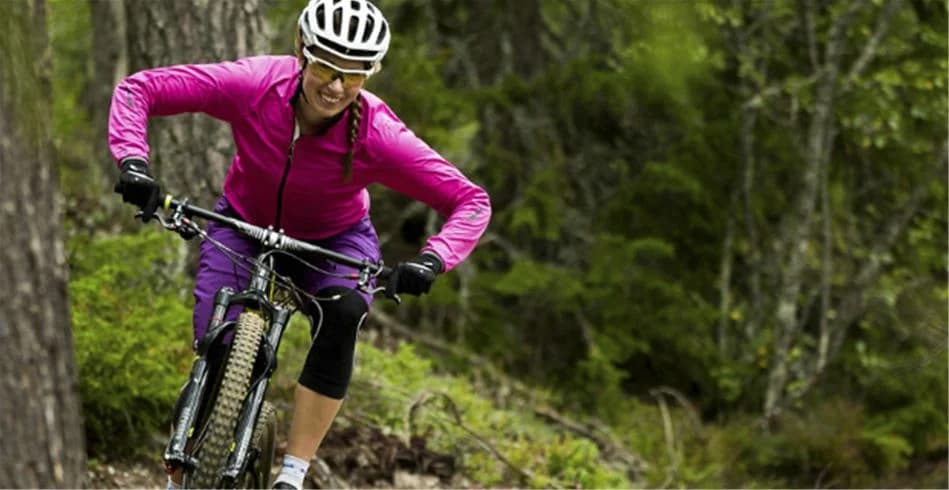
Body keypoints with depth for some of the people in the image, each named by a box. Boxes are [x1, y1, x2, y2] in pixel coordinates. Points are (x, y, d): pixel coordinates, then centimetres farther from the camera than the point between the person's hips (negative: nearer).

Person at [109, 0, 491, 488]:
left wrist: (432, 260, -43)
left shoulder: (377, 134, -32)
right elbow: (138, 89, -25)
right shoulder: (253, 86, -31)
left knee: (343, 315, -31)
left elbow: (471, 201, -26)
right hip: (243, 225, 0)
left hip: (334, 240, 0)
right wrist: (133, 161, -42)